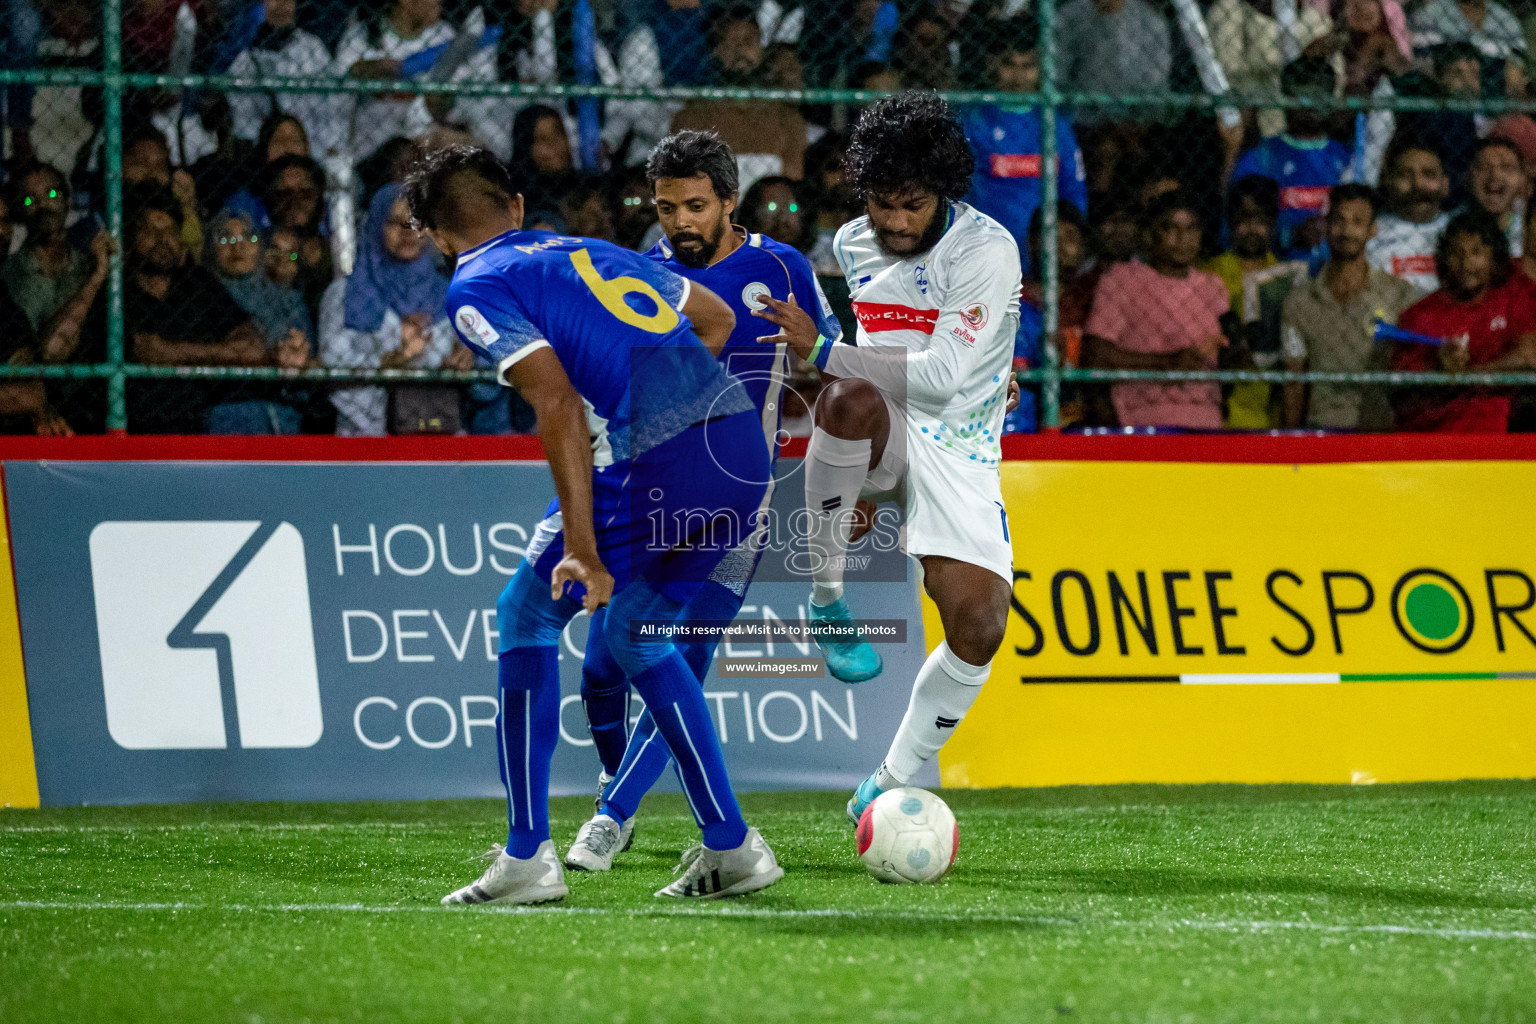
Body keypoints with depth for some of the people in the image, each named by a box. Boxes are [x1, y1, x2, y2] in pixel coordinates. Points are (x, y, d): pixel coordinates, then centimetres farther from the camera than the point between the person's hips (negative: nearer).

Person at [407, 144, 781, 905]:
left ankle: (527, 858, 10)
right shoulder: (593, 252, 27)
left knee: (528, 615, 11)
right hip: (746, 449, 7)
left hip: (661, 468, -7)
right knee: (635, 633, 25)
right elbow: (718, 320, 36)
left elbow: (559, 402, -10)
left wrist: (582, 548, -13)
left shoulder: (479, 287, 4)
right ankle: (732, 849, 24)